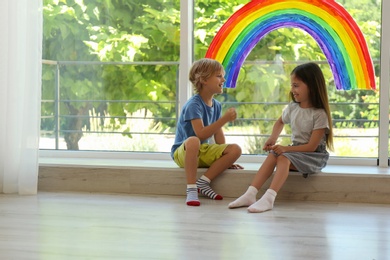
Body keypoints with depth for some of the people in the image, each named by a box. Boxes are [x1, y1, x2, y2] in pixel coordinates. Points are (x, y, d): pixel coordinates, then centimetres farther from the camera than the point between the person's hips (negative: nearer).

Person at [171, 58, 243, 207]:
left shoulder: (217, 105, 7)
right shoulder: (193, 105, -18)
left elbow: (218, 134, 10)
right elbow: (201, 134, -29)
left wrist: (225, 159, 6)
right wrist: (224, 119, -31)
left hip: (204, 152, 7)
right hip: (182, 152, -7)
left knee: (236, 149, -14)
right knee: (193, 141, -42)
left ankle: (203, 182, -15)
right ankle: (191, 189, -35)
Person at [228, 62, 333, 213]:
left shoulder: (319, 114, -17)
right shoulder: (292, 107, 4)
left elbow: (312, 146, -19)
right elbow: (280, 122, 26)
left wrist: (286, 148, -24)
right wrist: (273, 138, 7)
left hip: (314, 156, -6)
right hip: (295, 151, 6)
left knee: (283, 158, -31)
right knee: (272, 155, -21)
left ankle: (269, 198, -47)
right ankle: (250, 194, -32)